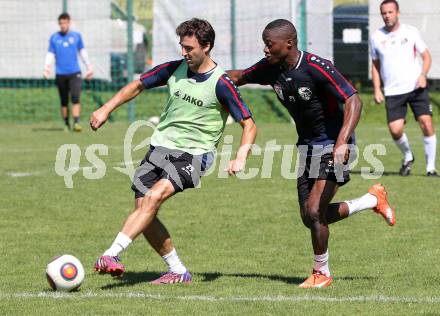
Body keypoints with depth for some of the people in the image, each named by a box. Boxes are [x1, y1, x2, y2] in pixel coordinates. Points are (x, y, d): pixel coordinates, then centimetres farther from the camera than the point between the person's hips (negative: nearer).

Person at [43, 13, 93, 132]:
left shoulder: (76, 36, 8)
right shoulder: (54, 38, 7)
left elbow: (82, 51, 17)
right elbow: (50, 54, 8)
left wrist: (89, 67, 18)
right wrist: (46, 67, -7)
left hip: (74, 73, -1)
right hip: (60, 74, 1)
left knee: (75, 98, -16)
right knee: (64, 101, 6)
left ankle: (76, 122, -21)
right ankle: (66, 124, 18)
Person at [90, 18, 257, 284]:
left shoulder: (221, 84, -11)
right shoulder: (174, 70, 3)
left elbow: (249, 125, -8)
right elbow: (138, 85, 19)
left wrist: (241, 157, -24)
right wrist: (107, 109, 11)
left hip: (194, 154, -6)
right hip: (161, 146, 6)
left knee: (155, 196, -28)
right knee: (142, 208, -6)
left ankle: (111, 255, -33)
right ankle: (178, 271, 7)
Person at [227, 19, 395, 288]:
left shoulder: (318, 68, -24)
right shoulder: (271, 68, -3)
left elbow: (354, 101, -29)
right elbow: (240, 77, 14)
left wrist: (342, 142, -42)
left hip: (333, 145, -8)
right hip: (308, 147, 8)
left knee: (314, 211, -17)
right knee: (310, 218, 7)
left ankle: (322, 273, 6)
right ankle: (373, 200, 28)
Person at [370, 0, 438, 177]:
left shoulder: (410, 32, 2)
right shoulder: (376, 37, 6)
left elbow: (426, 56, 8)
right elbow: (375, 65, 15)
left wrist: (423, 74, -10)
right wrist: (377, 89, 5)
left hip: (416, 87, -1)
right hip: (393, 92, 1)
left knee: (426, 123, -12)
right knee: (395, 129, -12)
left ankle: (431, 167, -1)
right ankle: (407, 157, 19)